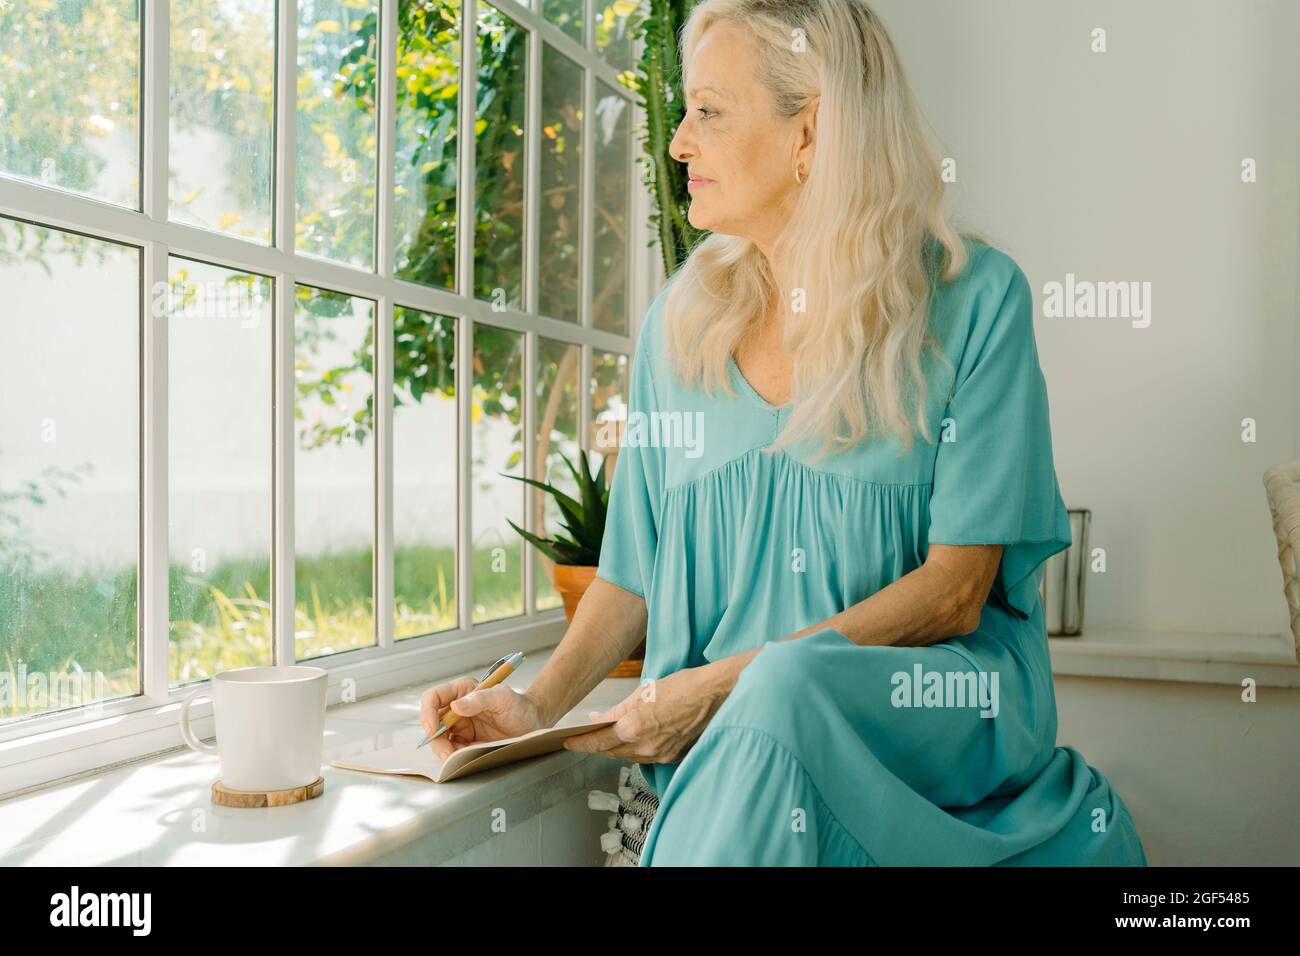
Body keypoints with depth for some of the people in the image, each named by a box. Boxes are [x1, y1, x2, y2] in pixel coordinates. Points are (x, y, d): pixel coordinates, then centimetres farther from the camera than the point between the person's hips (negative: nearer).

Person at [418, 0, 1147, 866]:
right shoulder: (683, 319, 6)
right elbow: (636, 569, 9)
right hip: (732, 734, 3)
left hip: (949, 699, -2)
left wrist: (726, 683, -18)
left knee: (792, 686, -35)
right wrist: (541, 706, -7)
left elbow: (954, 589, -10)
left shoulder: (975, 297, -6)